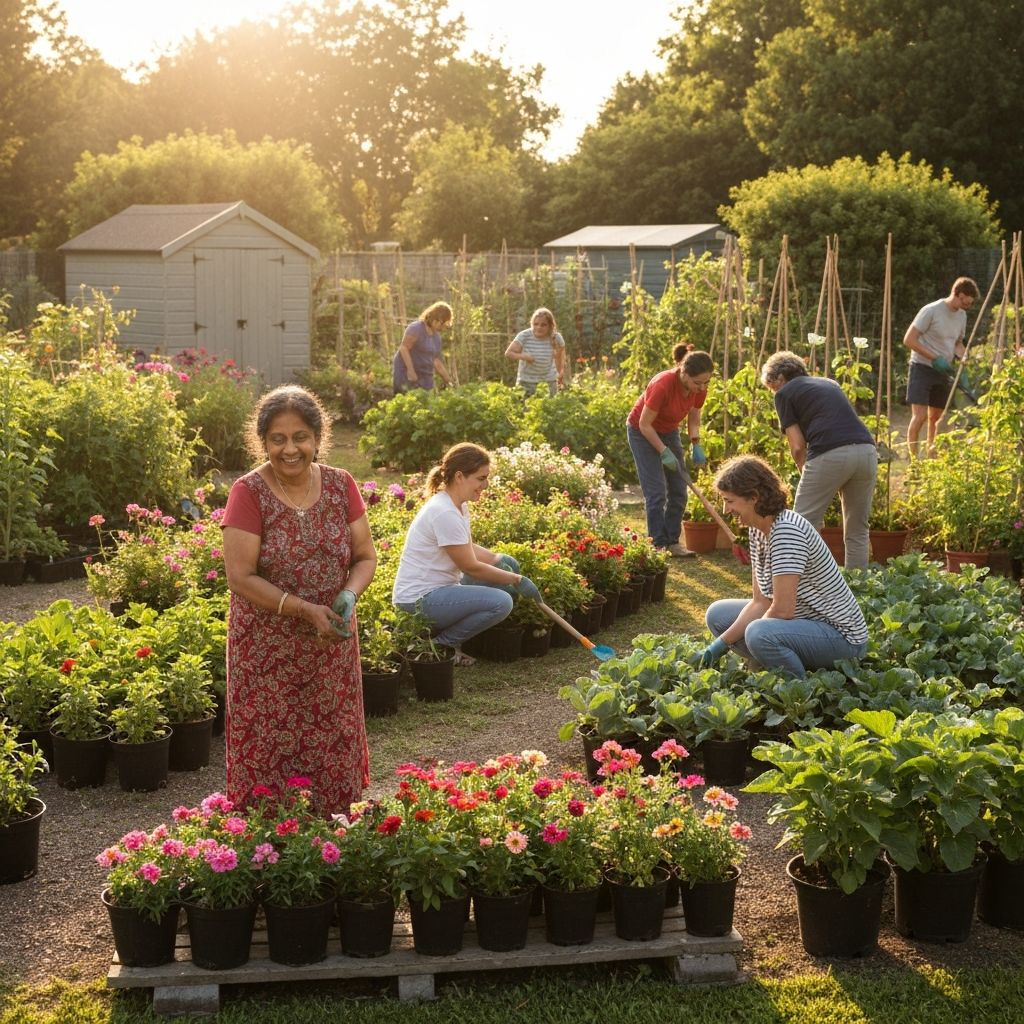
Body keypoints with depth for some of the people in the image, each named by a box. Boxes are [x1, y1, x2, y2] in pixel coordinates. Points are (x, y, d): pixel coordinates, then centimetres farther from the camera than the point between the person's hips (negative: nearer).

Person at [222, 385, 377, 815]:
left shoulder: (340, 486, 1)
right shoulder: (248, 493, -11)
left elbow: (365, 556, 6)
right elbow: (241, 577, -14)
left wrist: (349, 594, -16)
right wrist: (306, 610, -22)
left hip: (331, 648, 4)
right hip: (268, 651, -3)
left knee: (332, 753, 9)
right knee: (270, 760, 1)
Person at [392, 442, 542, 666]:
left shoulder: (457, 505, 8)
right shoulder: (444, 513, -22)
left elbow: (469, 549, 17)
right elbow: (471, 567, -17)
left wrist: (500, 560, -2)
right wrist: (517, 580, -9)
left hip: (438, 588, 11)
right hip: (419, 600, -11)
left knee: (507, 564, 11)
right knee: (501, 602, -24)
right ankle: (440, 645, -5)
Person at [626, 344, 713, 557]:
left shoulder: (699, 389, -16)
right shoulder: (663, 385, -35)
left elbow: (694, 419, 2)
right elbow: (645, 424, -24)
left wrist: (696, 445, -12)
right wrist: (664, 452, -24)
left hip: (669, 432, 6)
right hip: (642, 432, -6)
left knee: (678, 491, 3)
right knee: (656, 492, -11)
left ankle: (672, 542, 11)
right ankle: (658, 545, -4)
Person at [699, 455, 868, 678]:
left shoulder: (786, 531, -24)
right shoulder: (758, 531, 4)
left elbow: (782, 609, -26)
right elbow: (761, 602, 4)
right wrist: (722, 643, -5)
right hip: (803, 620, 10)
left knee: (759, 634, -35)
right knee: (718, 614, 9)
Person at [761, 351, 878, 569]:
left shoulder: (785, 393, 13)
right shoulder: (829, 383, 31)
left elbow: (798, 446, 4)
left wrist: (806, 475, 20)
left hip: (830, 454, -6)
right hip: (867, 451, 6)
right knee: (857, 531, 16)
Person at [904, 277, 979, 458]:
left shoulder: (961, 316, 7)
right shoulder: (931, 311, -15)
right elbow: (909, 340, -15)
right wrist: (935, 359, -20)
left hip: (943, 372, 7)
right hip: (922, 368, -7)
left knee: (935, 417, 12)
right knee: (920, 415, -14)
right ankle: (913, 459, -9)